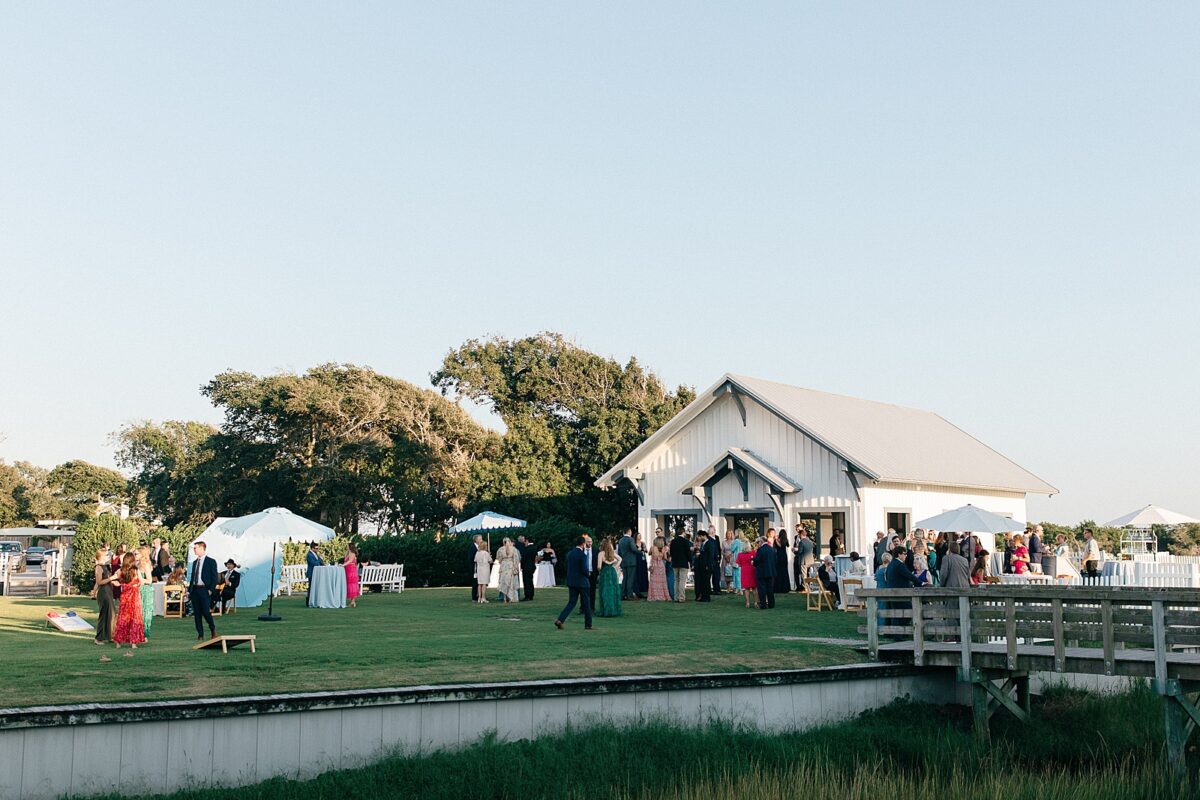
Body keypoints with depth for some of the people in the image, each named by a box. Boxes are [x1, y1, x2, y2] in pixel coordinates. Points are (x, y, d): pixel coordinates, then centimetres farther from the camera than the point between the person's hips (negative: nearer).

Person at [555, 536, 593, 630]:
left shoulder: (569, 554, 5)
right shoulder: (583, 555, -16)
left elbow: (567, 567, 11)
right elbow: (585, 570, -19)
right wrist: (587, 574, 2)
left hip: (571, 582, 6)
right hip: (582, 582, -6)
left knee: (571, 602, 8)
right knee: (586, 603, 8)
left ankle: (560, 620, -9)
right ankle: (588, 625, 14)